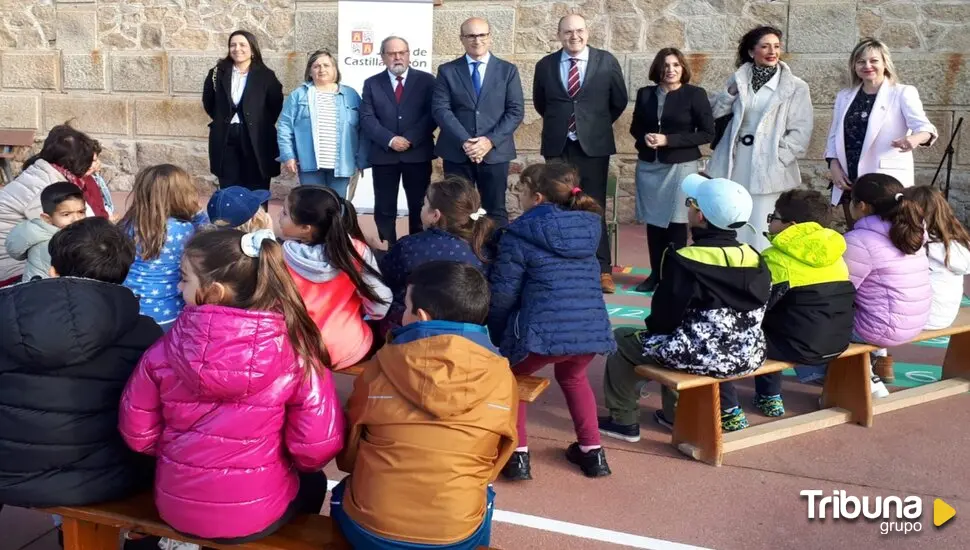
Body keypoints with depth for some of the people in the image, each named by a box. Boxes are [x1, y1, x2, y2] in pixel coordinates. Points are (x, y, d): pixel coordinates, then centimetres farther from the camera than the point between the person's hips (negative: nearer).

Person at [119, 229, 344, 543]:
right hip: (256, 513, -2)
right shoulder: (295, 350, -21)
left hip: (176, 508, 2)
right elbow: (318, 447, -18)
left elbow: (137, 434, -3)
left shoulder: (164, 352, -16)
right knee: (313, 483, 32)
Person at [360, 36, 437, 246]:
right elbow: (367, 119, -1)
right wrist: (390, 140, -15)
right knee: (384, 209, 4)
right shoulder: (372, 84, 9)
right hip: (383, 155, 1)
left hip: (418, 154, -1)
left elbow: (432, 115, -3)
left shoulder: (426, 80, 5)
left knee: (419, 208, 4)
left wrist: (410, 139, -14)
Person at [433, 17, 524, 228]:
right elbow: (440, 109, -3)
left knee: (495, 211, 6)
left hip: (495, 152, 0)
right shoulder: (447, 71, 6)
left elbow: (516, 111, 0)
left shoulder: (508, 70, 7)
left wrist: (491, 141, -13)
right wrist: (464, 141, -16)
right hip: (456, 153, 0)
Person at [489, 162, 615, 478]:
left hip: (542, 331, -5)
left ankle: (517, 454, 20)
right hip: (592, 329, 5)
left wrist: (497, 333, 15)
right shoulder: (589, 228, 14)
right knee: (573, 378, 36)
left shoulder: (520, 234, -2)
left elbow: (502, 293, -2)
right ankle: (592, 451, 33)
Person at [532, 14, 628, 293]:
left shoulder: (606, 61, -1)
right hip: (558, 146, 2)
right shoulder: (545, 65, 3)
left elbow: (619, 101, 10)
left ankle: (602, 270, 10)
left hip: (593, 144, -1)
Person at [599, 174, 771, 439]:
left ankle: (623, 420, 23)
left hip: (701, 356, -7)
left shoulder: (685, 261, -17)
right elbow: (754, 315, 9)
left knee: (622, 339, 15)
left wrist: (654, 327, 10)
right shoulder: (755, 259, 1)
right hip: (748, 356, 7)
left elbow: (665, 317, -14)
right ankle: (675, 414, 40)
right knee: (673, 338, 34)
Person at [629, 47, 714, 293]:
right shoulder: (645, 94, 6)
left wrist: (668, 140, -15)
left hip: (681, 166, -3)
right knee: (653, 221, 7)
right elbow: (635, 127, 17)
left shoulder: (695, 94, -4)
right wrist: (644, 137, -8)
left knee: (676, 222, 0)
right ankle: (656, 274, 18)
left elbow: (707, 133, -7)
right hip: (648, 166, 4)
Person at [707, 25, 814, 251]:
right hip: (734, 165, 4)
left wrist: (778, 158, -13)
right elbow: (714, 112, 11)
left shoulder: (796, 87, -1)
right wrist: (732, 91, -5)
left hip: (767, 169, -3)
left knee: (761, 235, -4)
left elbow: (801, 131, -4)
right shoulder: (739, 79, 10)